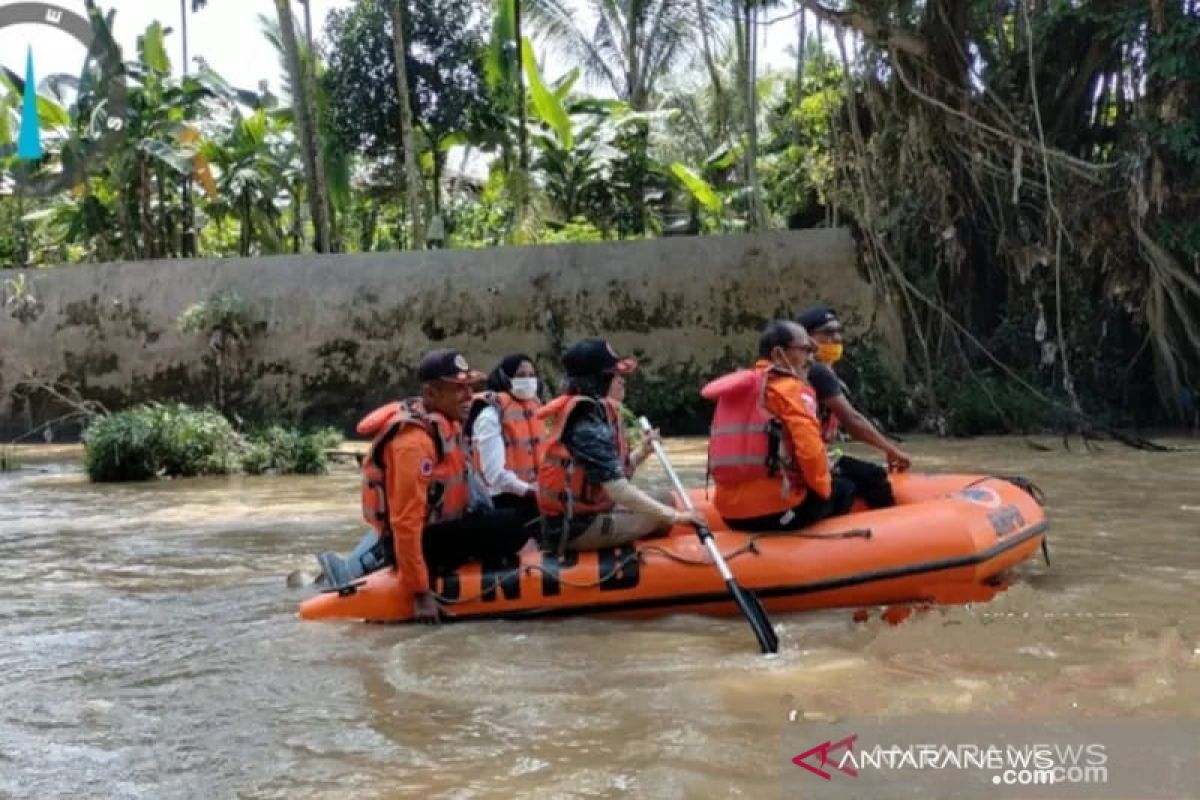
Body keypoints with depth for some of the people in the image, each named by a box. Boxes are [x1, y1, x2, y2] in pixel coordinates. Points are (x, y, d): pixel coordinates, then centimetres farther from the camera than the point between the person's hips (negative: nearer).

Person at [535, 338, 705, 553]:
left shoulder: (595, 416, 9)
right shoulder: (589, 427, -21)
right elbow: (619, 491, -27)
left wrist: (642, 452, 0)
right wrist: (674, 516, -25)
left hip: (582, 515, 10)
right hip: (575, 528, -10)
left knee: (665, 503, 10)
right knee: (660, 519, -13)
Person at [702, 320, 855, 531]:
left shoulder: (737, 388, 15)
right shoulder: (791, 389, -8)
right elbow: (810, 451, -17)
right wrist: (824, 488, 1)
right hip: (775, 509, -7)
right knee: (844, 489, 20)